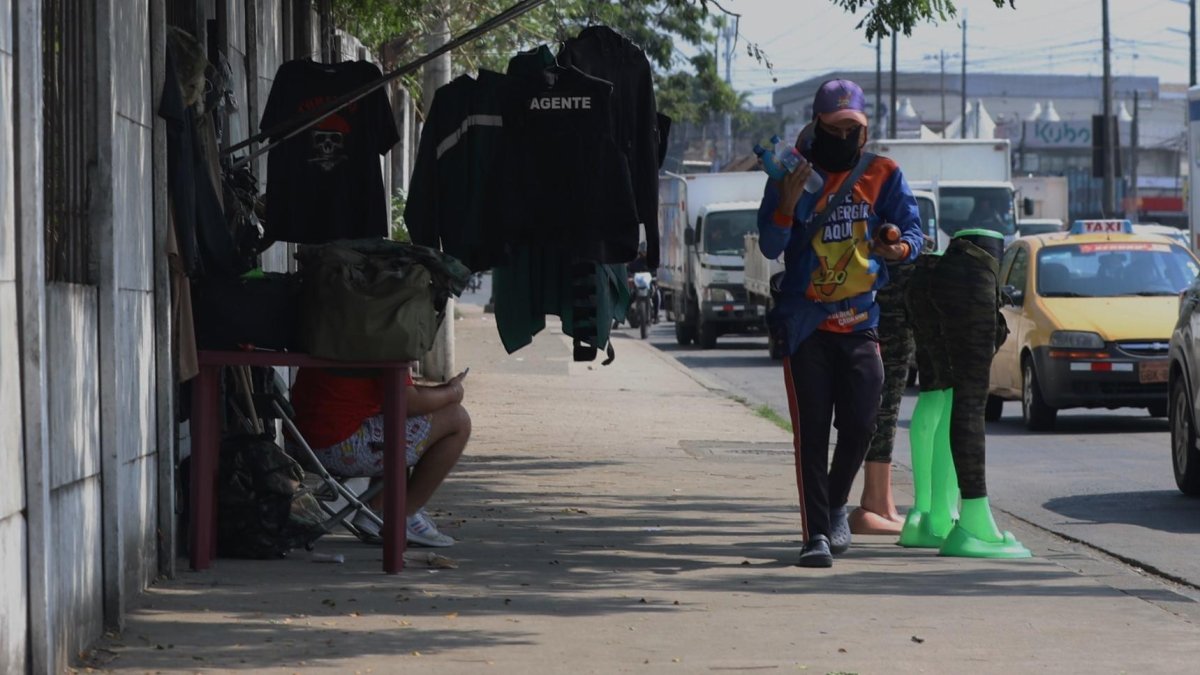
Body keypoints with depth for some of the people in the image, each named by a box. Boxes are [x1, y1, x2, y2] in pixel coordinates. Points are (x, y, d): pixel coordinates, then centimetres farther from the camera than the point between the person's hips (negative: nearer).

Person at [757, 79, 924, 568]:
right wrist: (787, 204, -27)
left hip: (861, 321, 2)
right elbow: (770, 247, -9)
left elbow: (912, 230, 0)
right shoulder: (793, 175, -1)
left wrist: (899, 248, -24)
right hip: (805, 322, -2)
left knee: (860, 426, 0)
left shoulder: (882, 176, 5)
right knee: (811, 431, -6)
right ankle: (817, 533, -6)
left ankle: (836, 507, 27)